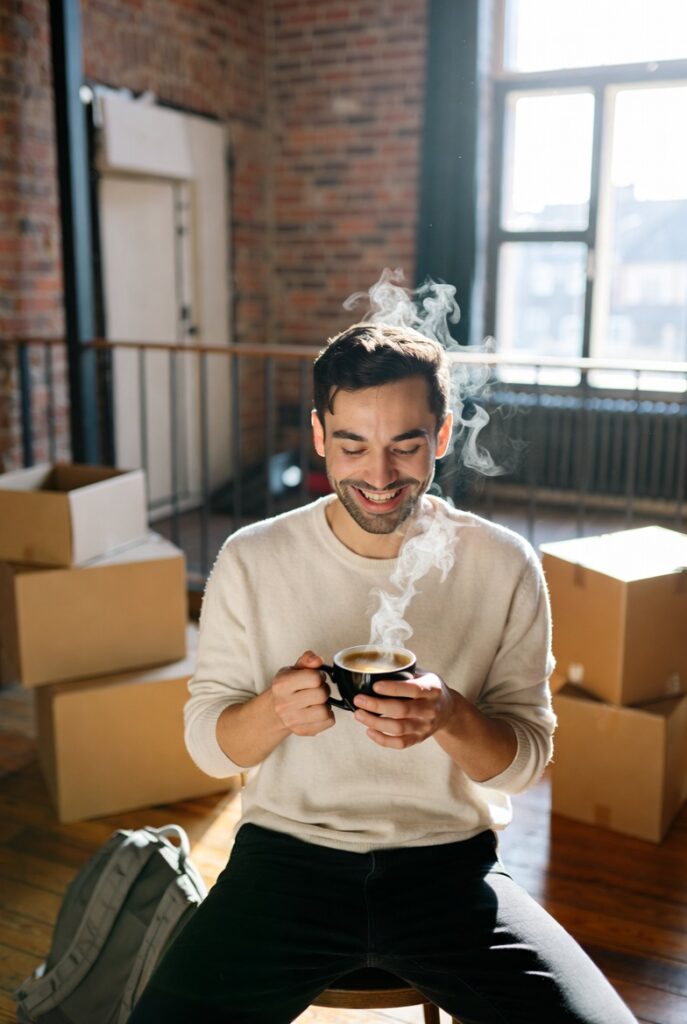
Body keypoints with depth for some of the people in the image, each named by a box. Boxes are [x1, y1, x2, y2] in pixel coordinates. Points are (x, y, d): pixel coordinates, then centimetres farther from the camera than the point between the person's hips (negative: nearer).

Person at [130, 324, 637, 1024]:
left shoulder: (505, 566, -4)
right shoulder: (251, 560, -4)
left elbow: (528, 758, -1)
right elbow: (208, 744, 1)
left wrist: (451, 718, -23)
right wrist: (275, 709, -22)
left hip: (451, 859, 1)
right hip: (290, 850, 0)